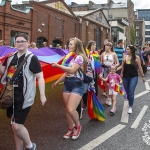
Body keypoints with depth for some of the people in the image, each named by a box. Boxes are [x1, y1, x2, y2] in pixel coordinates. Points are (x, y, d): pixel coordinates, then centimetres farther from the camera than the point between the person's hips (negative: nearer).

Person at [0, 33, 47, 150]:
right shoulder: (11, 57, 10)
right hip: (11, 95, 7)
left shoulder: (32, 58, -9)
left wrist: (42, 95, -17)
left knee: (17, 126, -10)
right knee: (15, 125, 15)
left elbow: (40, 77, -11)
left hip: (24, 97, -7)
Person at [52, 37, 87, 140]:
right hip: (67, 84, 8)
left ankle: (77, 126, 11)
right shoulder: (69, 57, 13)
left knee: (71, 109, -16)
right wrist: (57, 82, 21)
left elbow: (72, 70, -23)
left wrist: (58, 65, -17)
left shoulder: (79, 57, -11)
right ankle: (70, 129, 25)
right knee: (67, 109, 9)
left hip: (77, 85, -8)